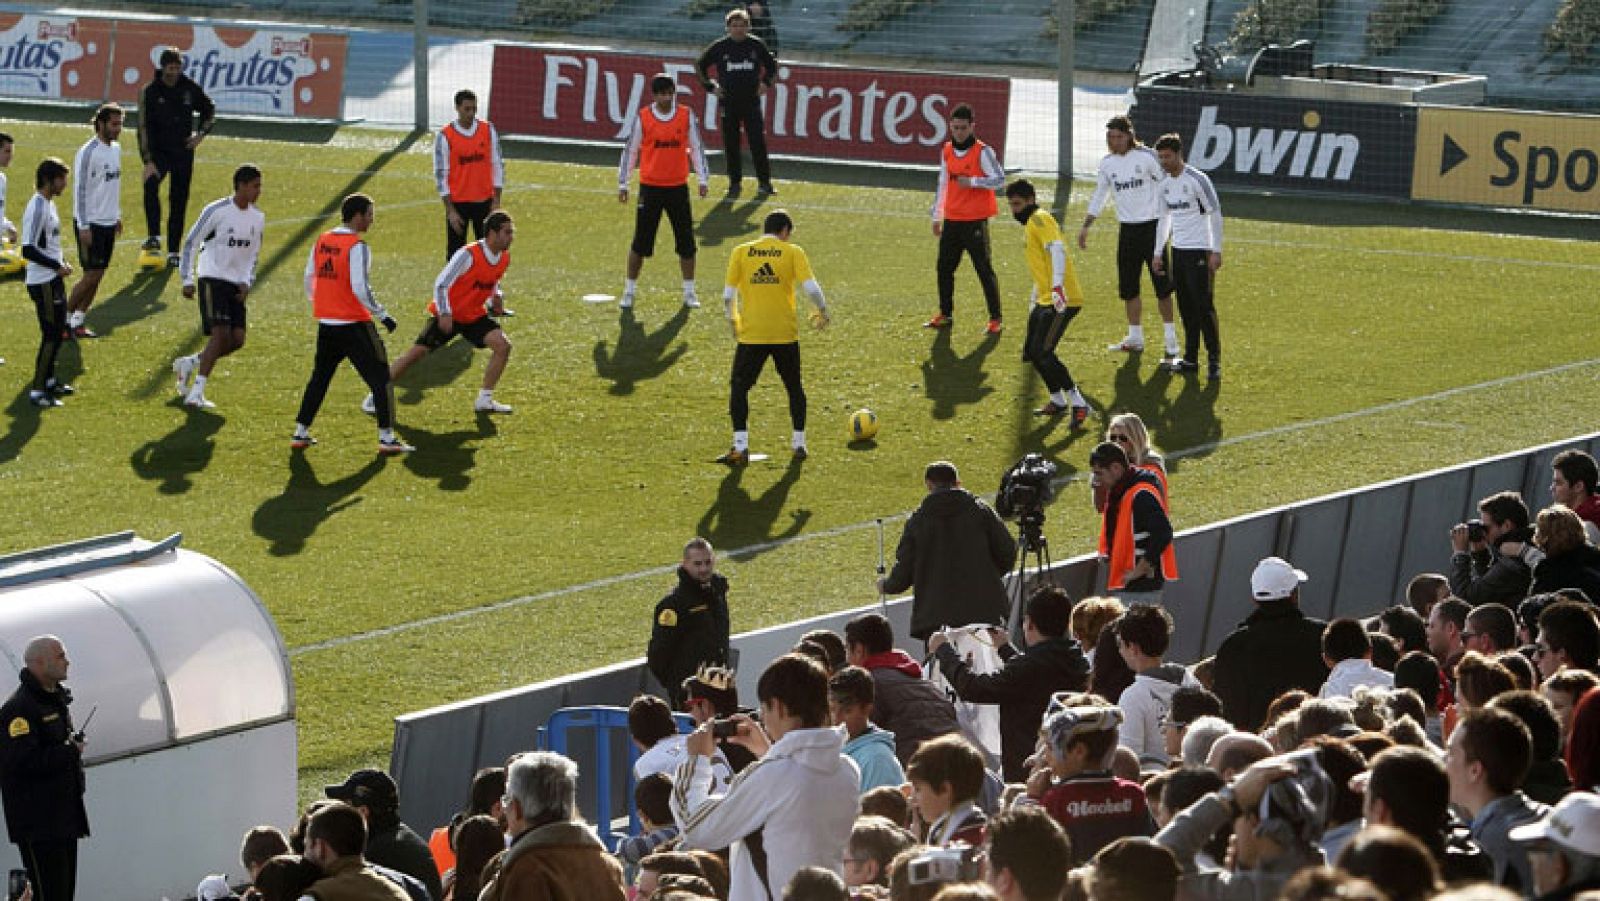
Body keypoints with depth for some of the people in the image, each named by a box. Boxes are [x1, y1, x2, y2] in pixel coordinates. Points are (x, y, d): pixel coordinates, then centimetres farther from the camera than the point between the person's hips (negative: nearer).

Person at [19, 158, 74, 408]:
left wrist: (62, 262, 10)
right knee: (51, 335, -6)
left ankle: (49, 380, 30)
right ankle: (37, 392, -2)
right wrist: (57, 266, -20)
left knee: (58, 331, 18)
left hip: (54, 279, 10)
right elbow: (28, 249, -25)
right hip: (43, 282, -10)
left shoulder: (49, 204, 11)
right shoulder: (37, 208, -20)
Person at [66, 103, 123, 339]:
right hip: (91, 223, -8)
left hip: (109, 222, 8)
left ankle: (78, 322, 13)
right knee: (91, 274, -8)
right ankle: (66, 318, 4)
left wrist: (117, 216, 19)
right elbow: (80, 190, -16)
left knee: (98, 275, 7)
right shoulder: (88, 152, -15)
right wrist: (83, 227, -18)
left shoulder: (115, 149, 10)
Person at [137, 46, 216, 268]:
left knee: (179, 202, 3)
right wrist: (148, 161, -21)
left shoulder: (190, 88, 0)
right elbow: (144, 128, -13)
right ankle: (154, 237, -27)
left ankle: (173, 252, 12)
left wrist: (201, 134, 1)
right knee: (150, 184, -31)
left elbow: (210, 111, 18)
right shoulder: (150, 92, -9)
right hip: (158, 152, -3)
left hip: (183, 152, 3)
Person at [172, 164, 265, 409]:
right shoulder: (217, 211, -11)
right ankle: (196, 393, -16)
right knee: (221, 333, -18)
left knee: (237, 339, -3)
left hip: (236, 285, 7)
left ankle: (189, 363, 20)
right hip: (213, 279, -7)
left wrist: (246, 283, 3)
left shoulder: (257, 219, 8)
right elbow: (190, 243, -6)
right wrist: (187, 280, -10)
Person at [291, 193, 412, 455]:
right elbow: (360, 288, -21)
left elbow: (309, 279, 13)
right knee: (380, 377, 2)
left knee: (320, 377, 20)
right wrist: (383, 315, -13)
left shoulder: (321, 242, 6)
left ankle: (300, 433, 21)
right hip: (353, 324, -7)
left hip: (326, 323, 7)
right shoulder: (357, 247, -15)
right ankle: (386, 438, -1)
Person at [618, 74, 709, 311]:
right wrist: (623, 184, 1)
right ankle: (630, 290, 12)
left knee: (686, 241, 3)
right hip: (650, 187, -2)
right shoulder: (642, 118, -4)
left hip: (678, 187, 2)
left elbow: (696, 148, 7)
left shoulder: (686, 116, 1)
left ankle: (689, 291, 15)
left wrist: (702, 179, 3)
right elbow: (630, 150, 2)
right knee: (641, 242, 1)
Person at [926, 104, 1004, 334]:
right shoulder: (947, 151, 11)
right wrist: (936, 217, 21)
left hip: (975, 220, -6)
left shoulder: (982, 151, -8)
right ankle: (945, 314, 23)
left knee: (984, 270, -5)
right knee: (944, 269, 10)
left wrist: (972, 181, -23)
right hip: (951, 220, 6)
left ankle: (995, 319, 0)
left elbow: (1000, 180, -14)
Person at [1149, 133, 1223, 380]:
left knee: (1203, 306, -8)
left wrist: (1216, 251, -13)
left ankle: (1214, 360, -4)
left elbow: (1215, 215, -10)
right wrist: (1158, 253, 17)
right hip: (1178, 250, 7)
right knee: (1186, 307, 8)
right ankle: (1190, 359, 13)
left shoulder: (1197, 180, -11)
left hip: (1199, 251, -7)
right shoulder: (1165, 185, 11)